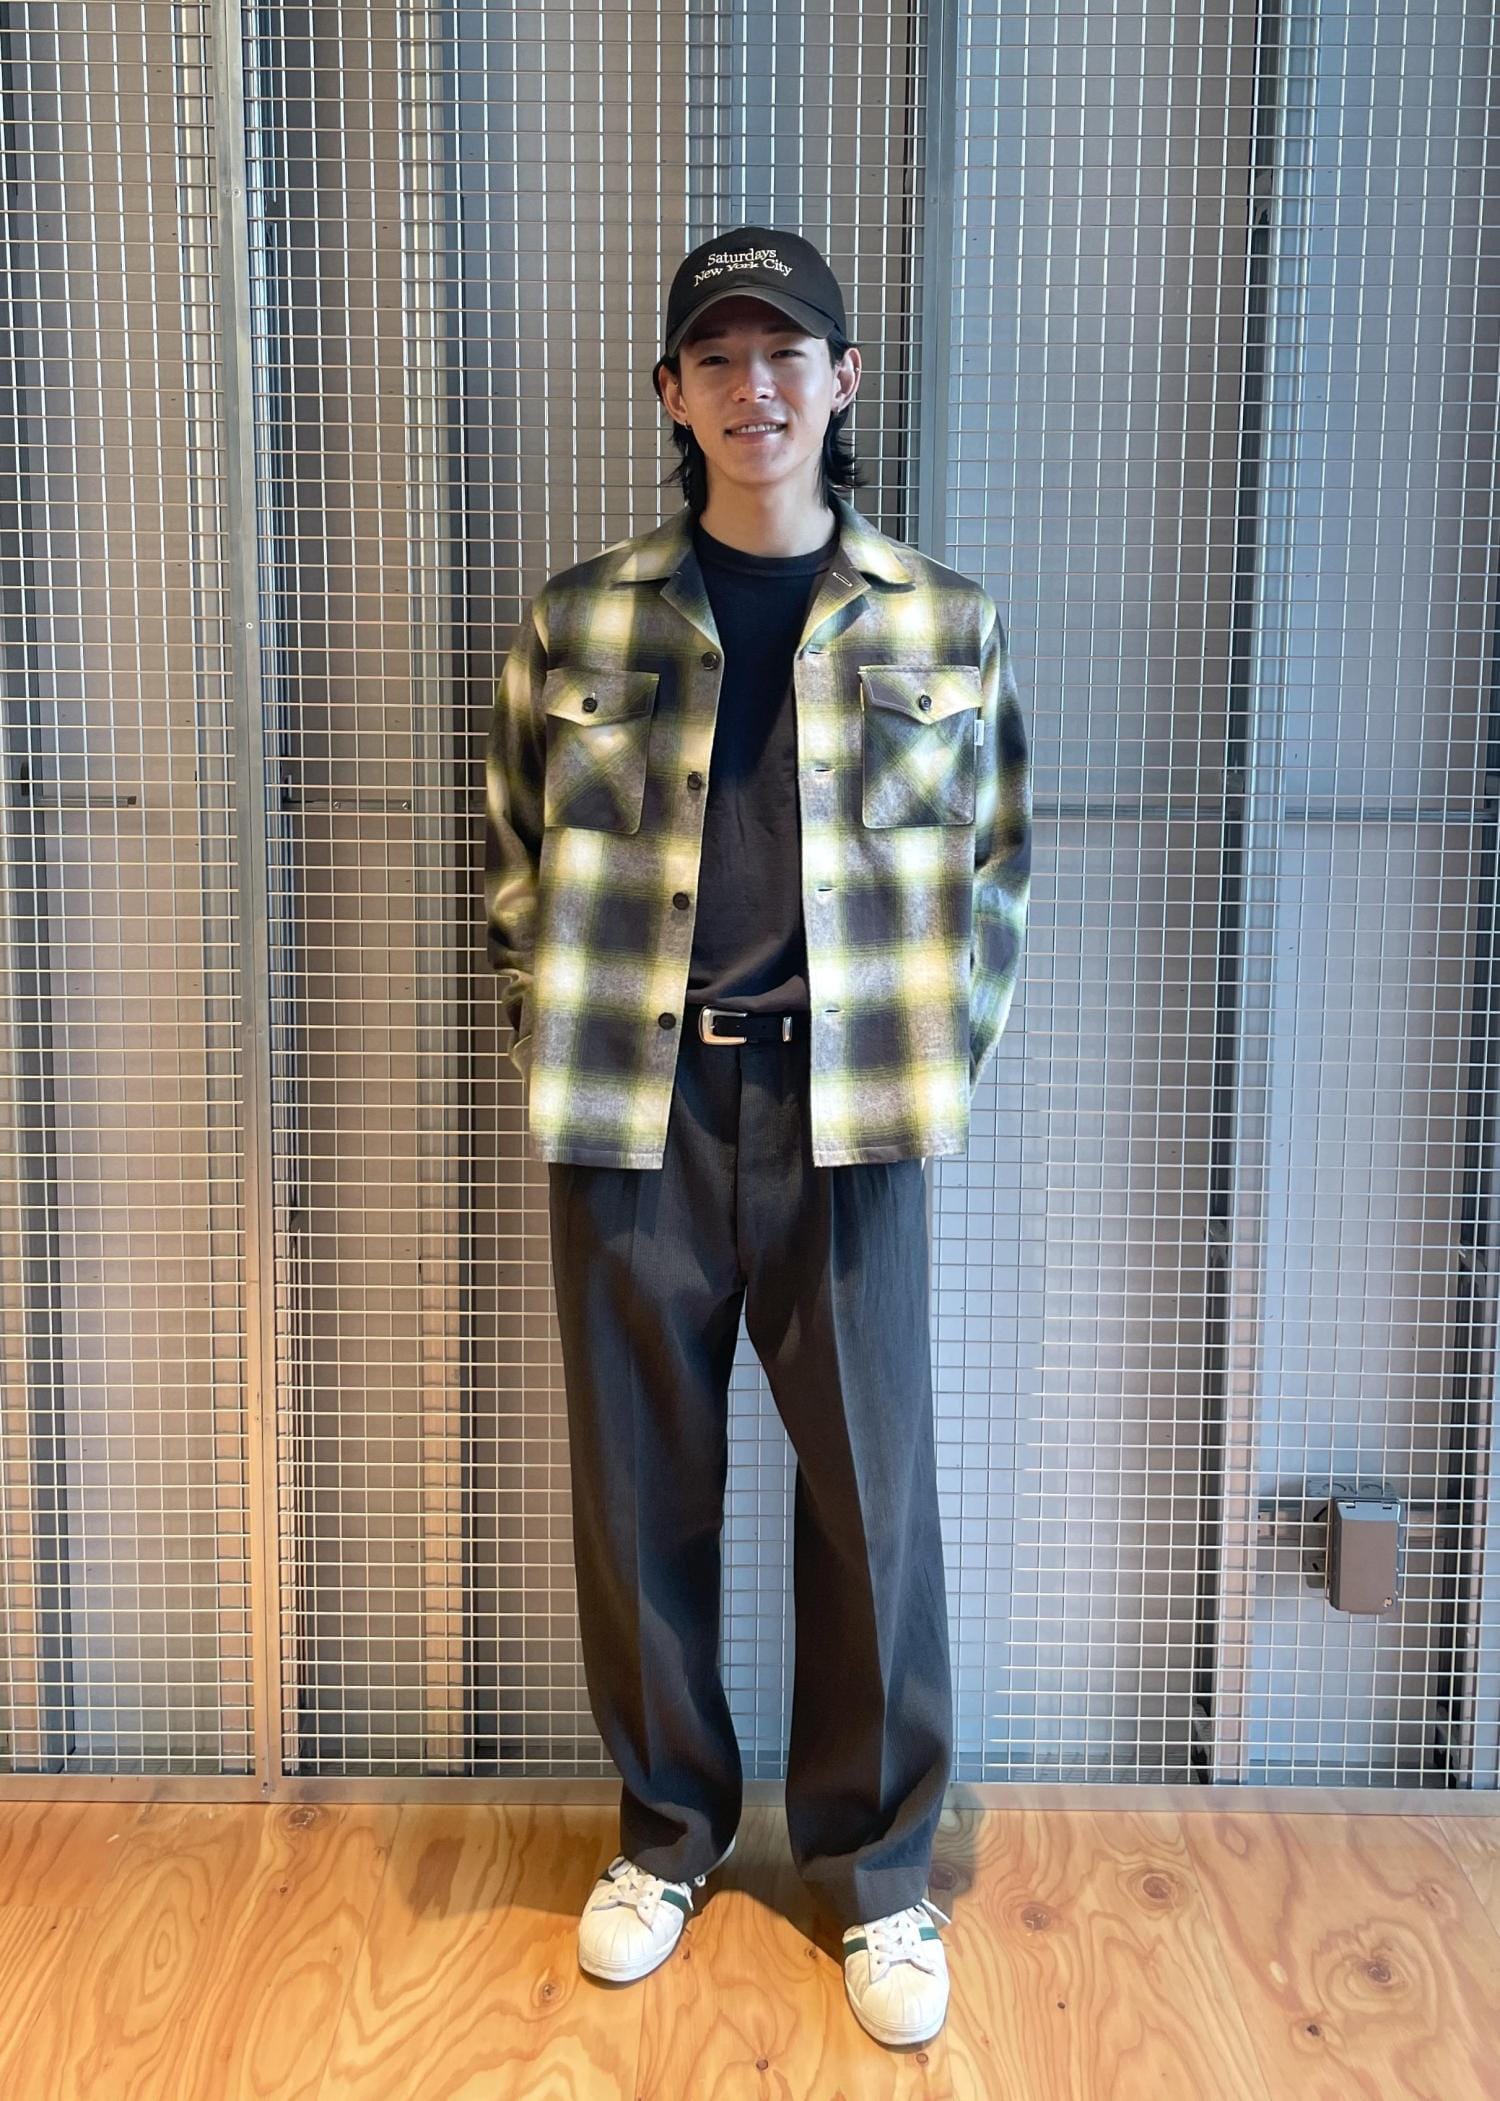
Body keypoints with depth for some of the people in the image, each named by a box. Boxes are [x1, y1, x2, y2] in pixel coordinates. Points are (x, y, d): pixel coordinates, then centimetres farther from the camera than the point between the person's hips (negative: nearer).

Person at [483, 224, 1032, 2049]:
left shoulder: (944, 625, 5)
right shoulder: (580, 618, 5)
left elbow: (993, 874, 10)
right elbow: (517, 867, 10)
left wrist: (947, 1066, 3)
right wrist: (557, 1055, 3)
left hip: (845, 1110, 0)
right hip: (633, 1112, 1)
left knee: (872, 1493, 5)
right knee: (641, 1486, 10)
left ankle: (878, 1867, 26)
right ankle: (668, 1829, 32)